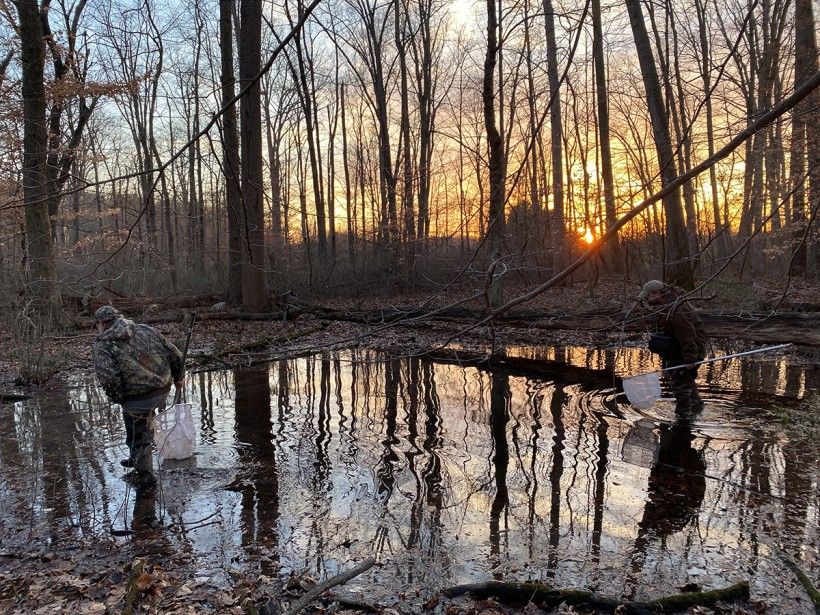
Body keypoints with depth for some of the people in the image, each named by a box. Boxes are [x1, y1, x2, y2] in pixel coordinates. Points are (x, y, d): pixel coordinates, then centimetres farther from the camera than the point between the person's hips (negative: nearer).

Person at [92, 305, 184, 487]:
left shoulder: (102, 345, -7)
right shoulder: (145, 330, 7)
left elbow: (108, 378, -23)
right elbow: (175, 356, 6)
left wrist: (117, 397, -6)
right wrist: (178, 380, 19)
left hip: (137, 399, -6)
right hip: (163, 390, 6)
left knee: (138, 437, 13)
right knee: (145, 428, 28)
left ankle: (145, 475, 25)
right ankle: (138, 460, 46)